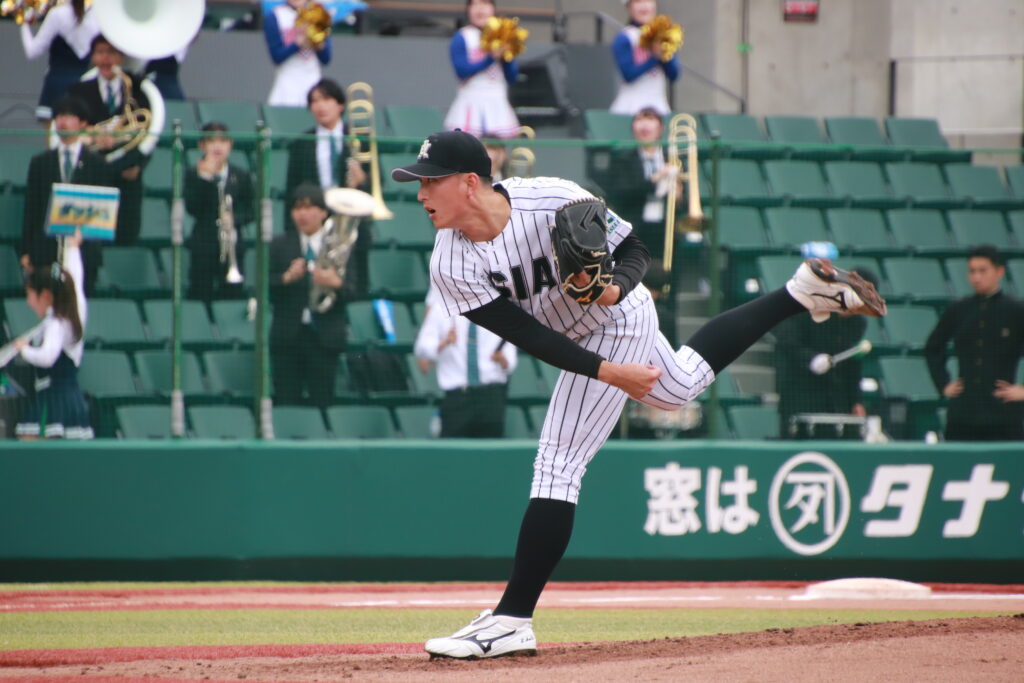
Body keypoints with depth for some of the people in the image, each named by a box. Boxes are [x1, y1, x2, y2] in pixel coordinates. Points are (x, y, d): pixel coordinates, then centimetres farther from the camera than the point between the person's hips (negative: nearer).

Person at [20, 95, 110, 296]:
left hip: (84, 250, -1)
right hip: (46, 249, 1)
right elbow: (30, 208, 9)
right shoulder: (40, 163, 12)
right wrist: (25, 251, 4)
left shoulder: (97, 164, 7)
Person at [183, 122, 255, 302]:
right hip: (203, 246, -2)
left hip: (232, 246, 2)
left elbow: (250, 211, 5)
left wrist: (235, 219, -16)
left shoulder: (242, 177, 7)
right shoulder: (193, 175, 0)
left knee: (232, 295, 2)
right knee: (200, 295, -1)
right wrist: (204, 178, -19)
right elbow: (192, 208, -11)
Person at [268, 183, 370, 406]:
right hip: (287, 336, 1)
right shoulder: (279, 246, 8)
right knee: (286, 402, -1)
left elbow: (355, 291, -3)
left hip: (324, 337, -1)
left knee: (322, 402, -2)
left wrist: (337, 283, -23)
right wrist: (287, 278, -20)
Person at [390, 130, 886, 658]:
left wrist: (614, 288, -41)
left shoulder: (555, 201, -34)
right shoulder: (451, 266, -23)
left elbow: (633, 251, -19)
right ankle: (805, 291, 46)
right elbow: (526, 335, -22)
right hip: (574, 342, 6)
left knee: (557, 462, -14)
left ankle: (512, 620, -12)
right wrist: (607, 372, -28)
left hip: (617, 321, -6)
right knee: (681, 387, 30)